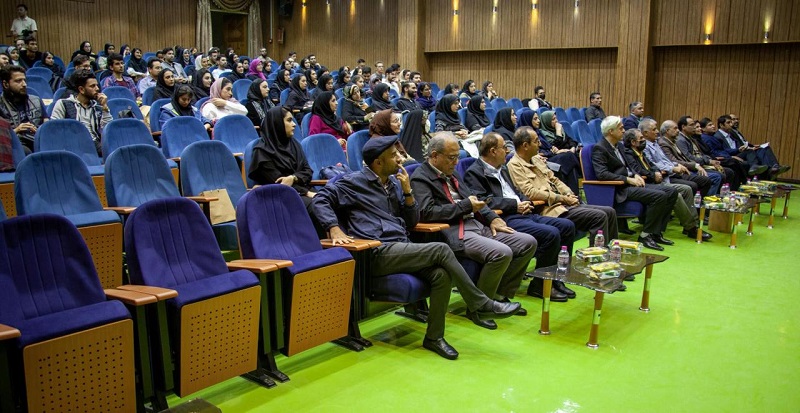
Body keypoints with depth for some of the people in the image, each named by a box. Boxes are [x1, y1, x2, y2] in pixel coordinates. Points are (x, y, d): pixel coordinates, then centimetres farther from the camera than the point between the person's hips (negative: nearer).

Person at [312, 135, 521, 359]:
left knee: (441, 274, -23)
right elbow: (321, 199, -1)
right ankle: (481, 305, -10)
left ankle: (434, 336, -9)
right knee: (441, 250, -23)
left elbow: (412, 222, 18)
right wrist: (335, 228, -15)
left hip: (402, 249, 6)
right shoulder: (355, 182, 3)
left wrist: (407, 191, 5)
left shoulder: (394, 183, 20)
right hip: (379, 253, -6)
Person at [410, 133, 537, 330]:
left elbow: (472, 197, 24)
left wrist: (493, 218, 6)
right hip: (454, 232, -9)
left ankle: (501, 296, 11)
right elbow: (427, 212, -18)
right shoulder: (420, 178, -5)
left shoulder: (452, 173, 22)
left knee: (528, 243, 1)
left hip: (477, 225, 9)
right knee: (501, 253, -31)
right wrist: (465, 206, -13)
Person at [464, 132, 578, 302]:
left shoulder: (502, 168, 24)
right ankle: (539, 285, -9)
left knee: (567, 226, 0)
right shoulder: (474, 173, -5)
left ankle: (555, 278, 7)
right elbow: (483, 201, -18)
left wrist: (525, 202, 4)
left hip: (523, 213, 10)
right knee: (551, 234, -25)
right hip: (506, 219, -10)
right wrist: (515, 205, -15)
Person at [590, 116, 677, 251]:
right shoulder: (599, 148, -12)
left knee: (671, 192, 0)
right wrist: (628, 179, -19)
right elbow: (602, 174, -23)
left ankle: (656, 232, 4)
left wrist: (635, 175, 3)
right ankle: (645, 235, -12)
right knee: (659, 196, -24)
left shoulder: (619, 145, 17)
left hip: (630, 183, 10)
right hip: (619, 189, -10)